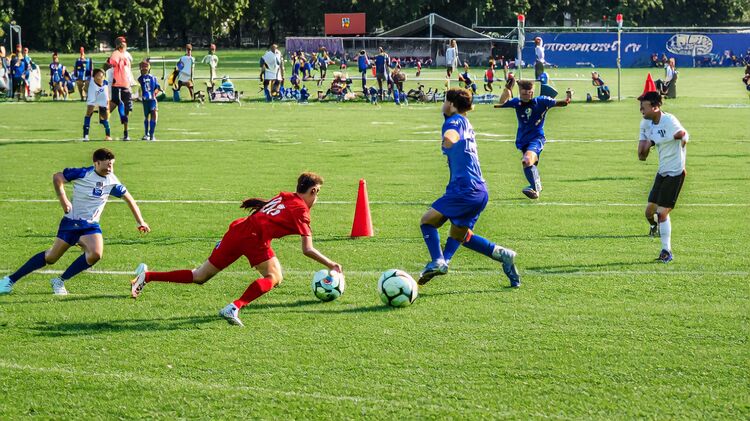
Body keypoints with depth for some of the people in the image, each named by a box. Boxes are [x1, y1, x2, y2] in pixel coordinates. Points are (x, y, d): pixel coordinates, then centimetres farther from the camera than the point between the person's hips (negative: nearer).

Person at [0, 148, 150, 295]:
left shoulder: (112, 181, -4)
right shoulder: (83, 174, -15)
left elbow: (129, 198, 8)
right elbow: (57, 178, -3)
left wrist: (141, 222, 9)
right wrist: (63, 200, -10)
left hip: (91, 225, 3)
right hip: (71, 222, -3)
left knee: (95, 254, -25)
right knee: (51, 257, 1)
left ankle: (59, 281, -7)